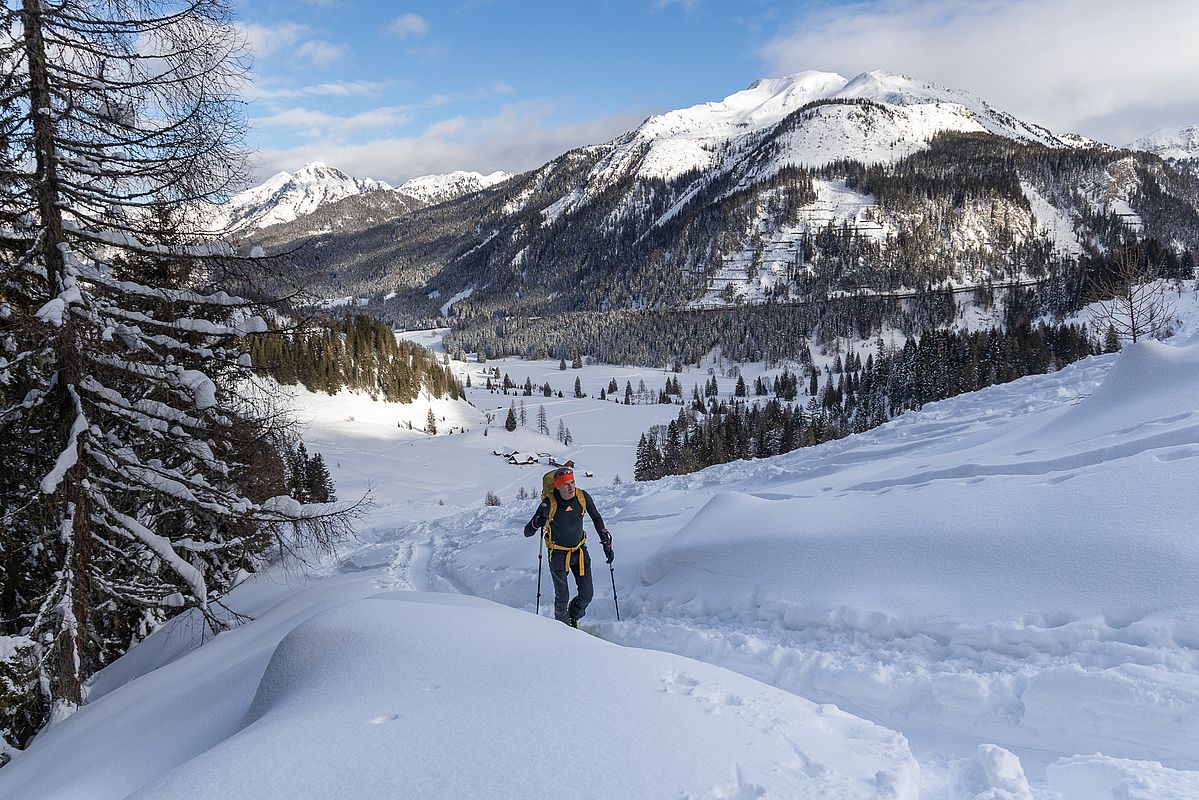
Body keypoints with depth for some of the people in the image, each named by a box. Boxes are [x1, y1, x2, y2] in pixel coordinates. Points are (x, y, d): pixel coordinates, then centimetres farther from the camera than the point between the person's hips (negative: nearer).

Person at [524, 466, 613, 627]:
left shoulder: (583, 497, -15)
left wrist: (607, 544, 1)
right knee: (562, 598, 2)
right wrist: (536, 523, -42)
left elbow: (597, 519, 4)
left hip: (580, 550, 3)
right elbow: (527, 532, -20)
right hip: (558, 554, -3)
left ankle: (573, 618, 34)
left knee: (587, 595, 3)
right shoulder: (549, 503, -23)